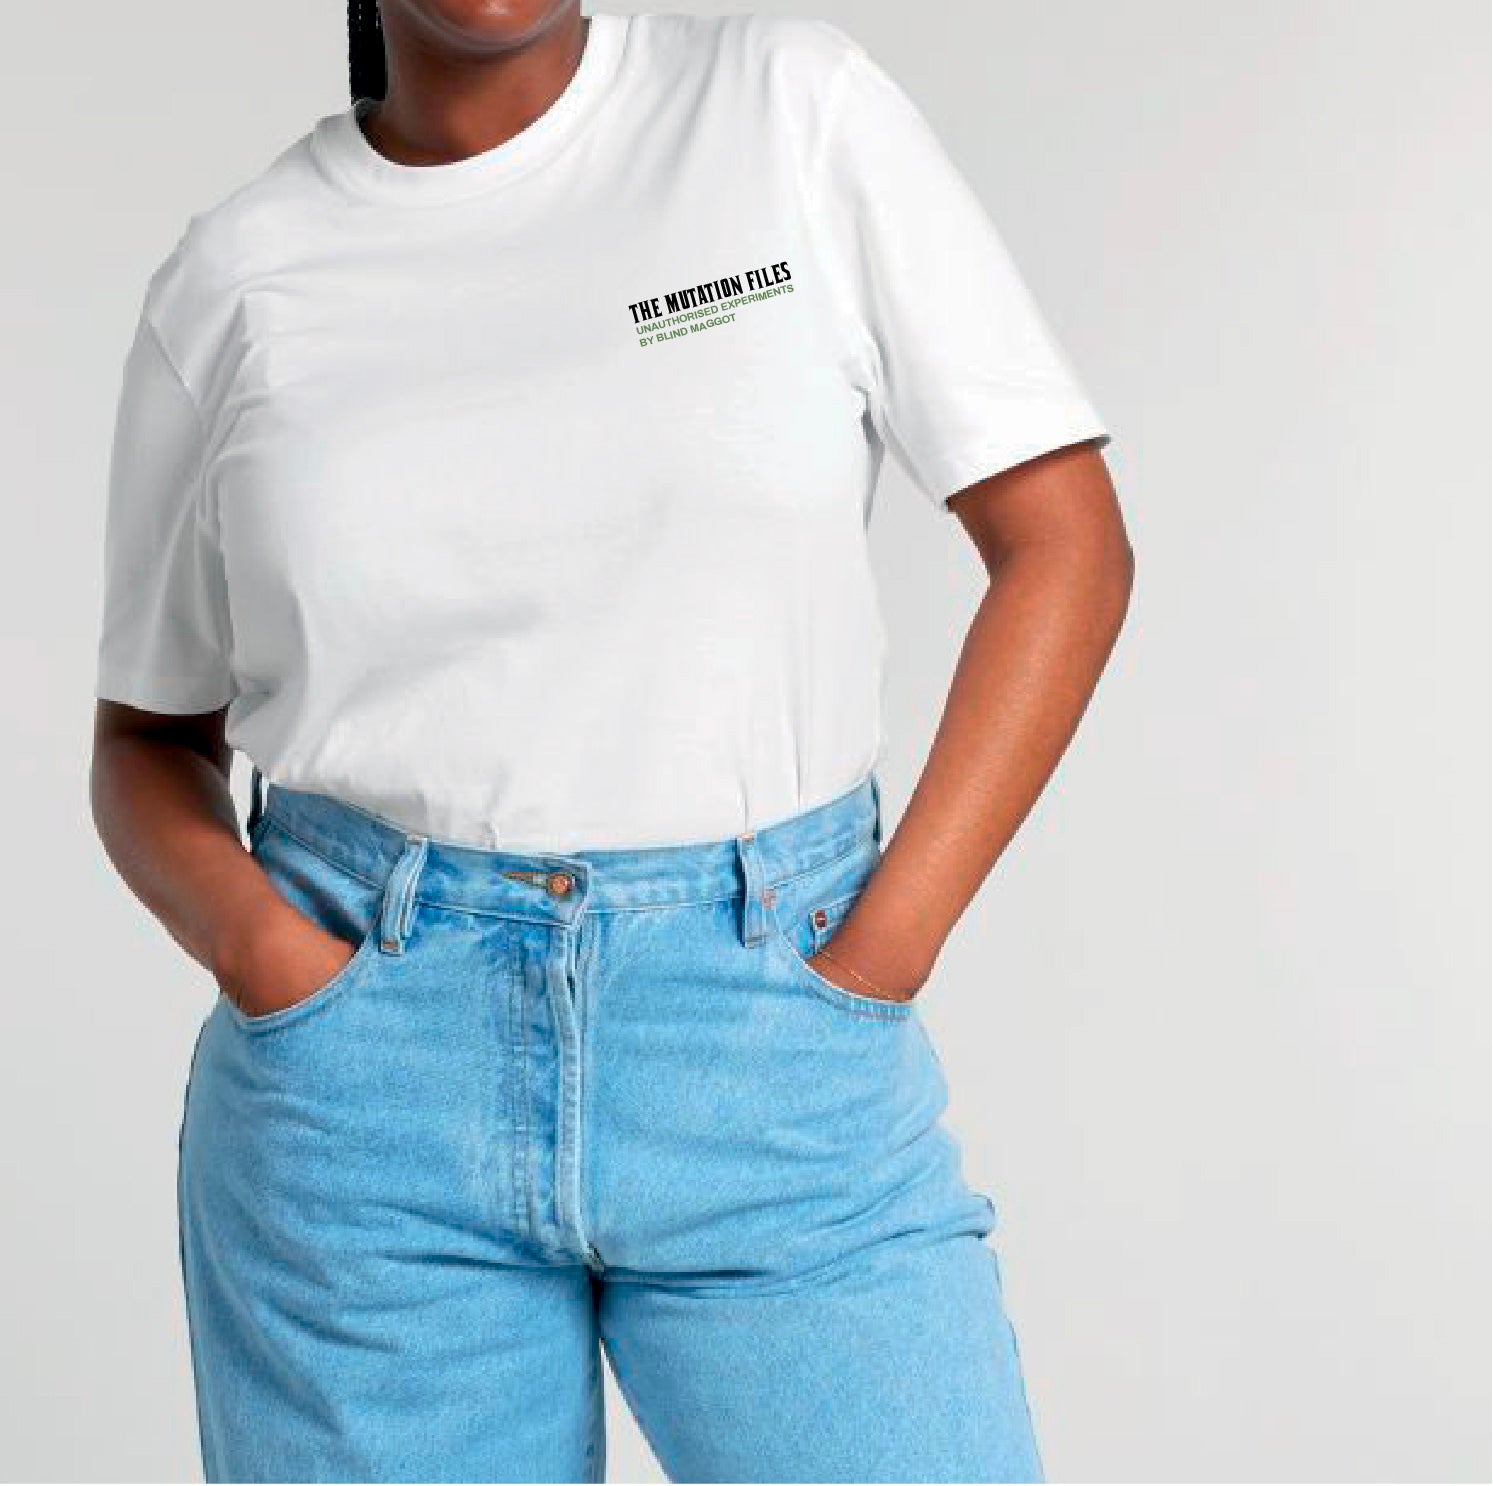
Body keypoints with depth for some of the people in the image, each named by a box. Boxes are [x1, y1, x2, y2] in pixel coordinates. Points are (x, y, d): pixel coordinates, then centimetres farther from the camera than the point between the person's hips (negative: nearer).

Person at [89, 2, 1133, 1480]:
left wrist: (880, 955, -6)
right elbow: (148, 739, 13)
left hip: (767, 1035, -1)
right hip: (364, 1096, 1)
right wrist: (260, 954, -7)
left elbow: (1063, 539, 1)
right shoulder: (232, 280, 5)